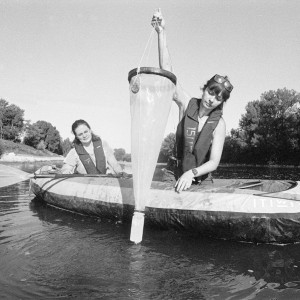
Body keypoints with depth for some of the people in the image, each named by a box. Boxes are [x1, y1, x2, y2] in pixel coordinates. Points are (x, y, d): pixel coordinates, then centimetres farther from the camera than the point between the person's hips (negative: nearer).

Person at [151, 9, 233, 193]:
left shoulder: (219, 124, -10)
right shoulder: (187, 105, -6)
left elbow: (214, 162, -14)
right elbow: (166, 70, -12)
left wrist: (192, 173, -33)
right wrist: (162, 32, -19)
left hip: (203, 182, -1)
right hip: (180, 178, 1)